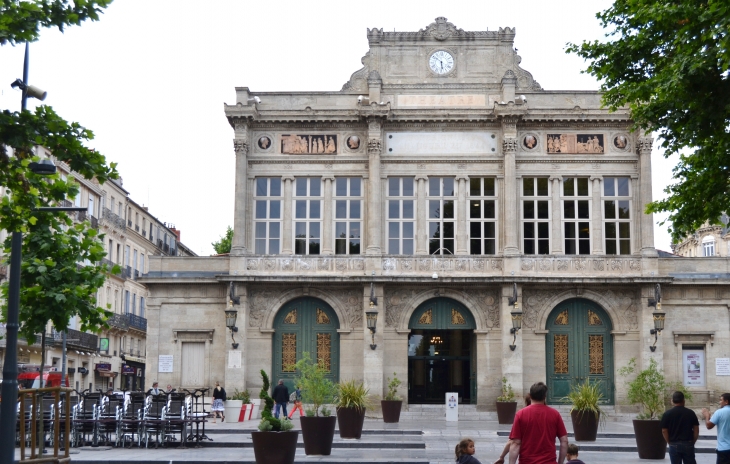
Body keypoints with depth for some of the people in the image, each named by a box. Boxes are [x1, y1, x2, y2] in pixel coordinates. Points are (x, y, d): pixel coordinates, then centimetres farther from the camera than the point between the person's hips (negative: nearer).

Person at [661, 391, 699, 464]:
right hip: (688, 444, 1)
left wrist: (670, 443, 7)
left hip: (674, 445, -1)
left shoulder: (667, 414, -5)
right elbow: (696, 430, 1)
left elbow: (664, 431, -5)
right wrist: (692, 442, 11)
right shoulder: (691, 413, -1)